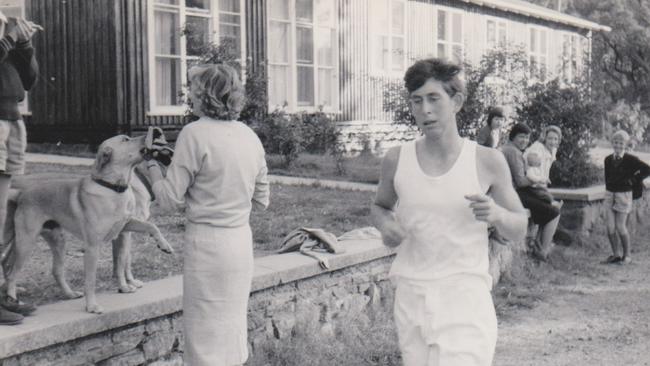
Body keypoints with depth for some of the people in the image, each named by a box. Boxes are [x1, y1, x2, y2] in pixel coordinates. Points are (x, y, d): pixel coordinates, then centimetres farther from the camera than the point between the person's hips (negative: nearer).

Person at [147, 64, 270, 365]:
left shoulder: (195, 134, -14)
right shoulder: (250, 136, 5)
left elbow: (170, 198, -11)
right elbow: (261, 200, 12)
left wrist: (152, 163, 4)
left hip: (207, 242, -6)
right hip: (242, 240, 6)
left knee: (206, 333, 6)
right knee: (233, 324, 19)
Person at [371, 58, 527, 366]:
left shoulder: (487, 162, -2)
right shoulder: (396, 160, 2)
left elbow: (519, 231, 7)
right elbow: (380, 206, 21)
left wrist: (496, 213, -15)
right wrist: (384, 223, -2)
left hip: (465, 297, -3)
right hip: (411, 297, 3)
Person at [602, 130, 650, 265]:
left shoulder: (630, 159, -10)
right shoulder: (608, 159, 6)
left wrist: (634, 179, -7)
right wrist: (608, 189, 12)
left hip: (623, 195, -5)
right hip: (610, 194, 5)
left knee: (620, 227, -3)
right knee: (610, 227, 1)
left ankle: (627, 255, 12)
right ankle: (615, 254, 13)